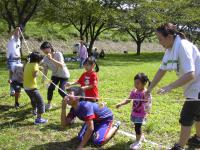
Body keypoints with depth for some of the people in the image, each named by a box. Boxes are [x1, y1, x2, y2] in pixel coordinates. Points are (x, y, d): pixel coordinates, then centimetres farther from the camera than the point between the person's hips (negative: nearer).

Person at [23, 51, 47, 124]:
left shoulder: (27, 64, 8)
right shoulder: (35, 65, -15)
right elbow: (34, 75, -29)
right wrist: (37, 70, -10)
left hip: (26, 87, 9)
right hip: (32, 87, -9)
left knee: (33, 99, 33)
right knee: (40, 102, -6)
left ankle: (35, 110, 57)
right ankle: (38, 119, -11)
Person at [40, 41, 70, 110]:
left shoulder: (58, 54, -24)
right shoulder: (45, 58, -11)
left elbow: (61, 65, -37)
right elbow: (45, 69, -3)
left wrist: (51, 59, -44)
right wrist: (43, 78, -16)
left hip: (64, 75, -4)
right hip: (55, 75, 4)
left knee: (61, 90, -11)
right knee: (50, 88, -11)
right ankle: (49, 104, 8)